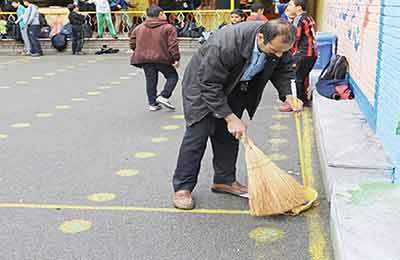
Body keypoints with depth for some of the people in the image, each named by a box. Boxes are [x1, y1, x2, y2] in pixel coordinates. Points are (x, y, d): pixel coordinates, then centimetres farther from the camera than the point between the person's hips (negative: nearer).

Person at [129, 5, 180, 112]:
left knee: (150, 80, 12)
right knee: (172, 76, 12)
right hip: (162, 58, -4)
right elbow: (173, 45, -10)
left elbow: (133, 44, 12)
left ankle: (152, 103, 13)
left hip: (145, 59, 4)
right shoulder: (168, 28, -2)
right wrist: (176, 58, -8)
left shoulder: (139, 28, 11)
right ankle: (164, 96, -2)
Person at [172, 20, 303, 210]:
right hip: (203, 82, -6)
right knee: (198, 134, -8)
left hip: (235, 87, 6)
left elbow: (281, 69, 1)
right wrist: (230, 118, -30)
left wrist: (287, 96, -16)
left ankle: (225, 180, 22)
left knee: (229, 134, 7)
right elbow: (209, 85, -32)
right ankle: (182, 187, 1)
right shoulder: (225, 44, -40)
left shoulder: (279, 44, -21)